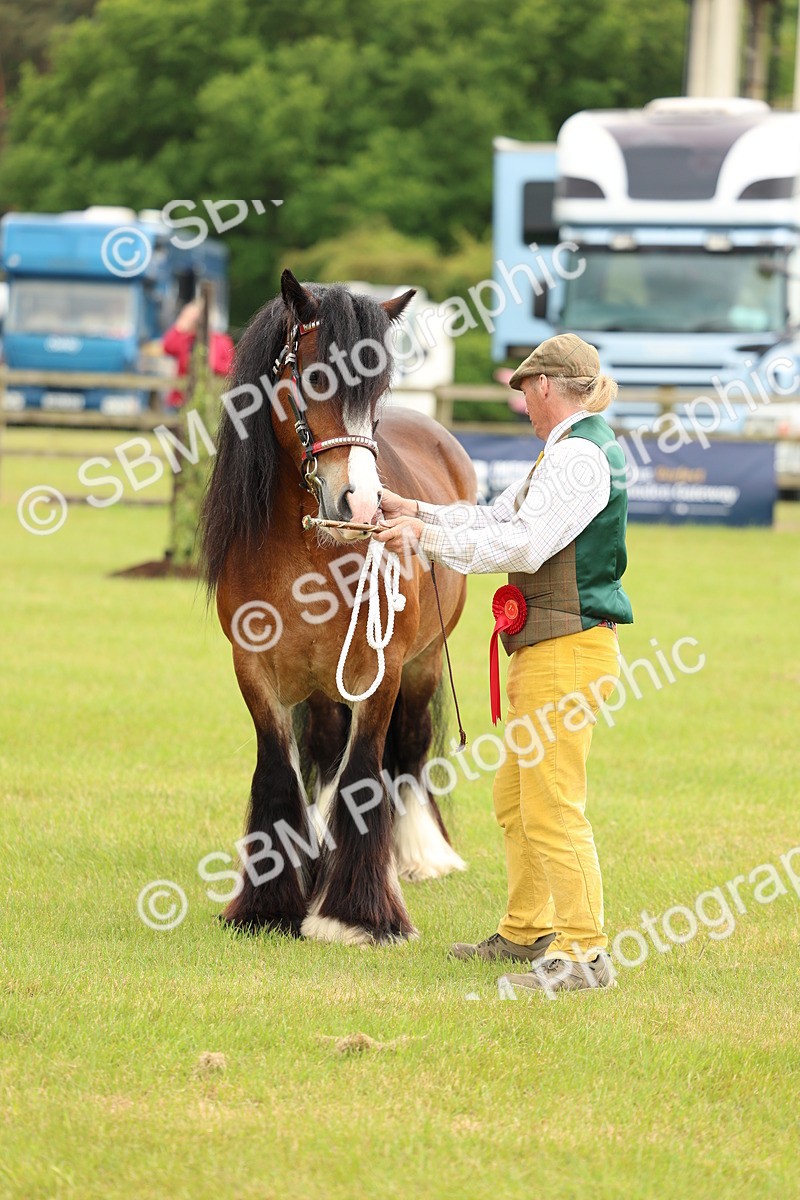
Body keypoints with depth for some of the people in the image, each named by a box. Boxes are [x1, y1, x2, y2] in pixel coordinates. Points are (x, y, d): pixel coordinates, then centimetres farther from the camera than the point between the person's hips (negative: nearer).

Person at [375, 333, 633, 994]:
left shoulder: (580, 455, -15)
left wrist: (426, 535, -17)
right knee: (515, 798, 18)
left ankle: (582, 952, -9)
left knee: (552, 805, -10)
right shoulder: (573, 451, 17)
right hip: (544, 650, 11)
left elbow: (523, 544, -23)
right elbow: (500, 516, 22)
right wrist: (415, 511, 19)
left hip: (567, 648, -11)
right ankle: (527, 932, 28)